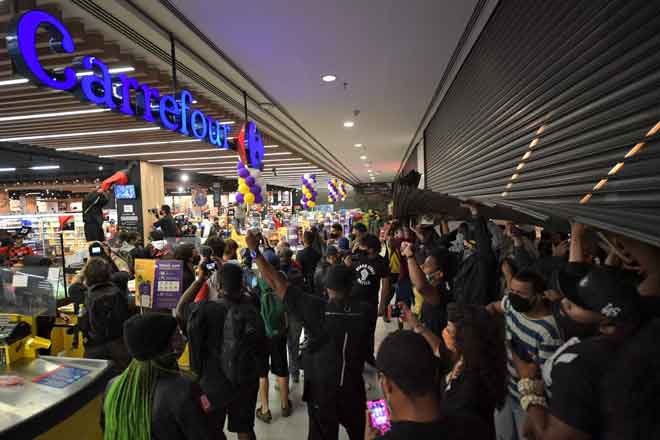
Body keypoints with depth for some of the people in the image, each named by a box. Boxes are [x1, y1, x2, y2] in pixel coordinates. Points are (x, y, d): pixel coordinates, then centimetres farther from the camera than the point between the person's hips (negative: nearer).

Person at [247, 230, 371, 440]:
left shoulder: (317, 309, -26)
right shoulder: (365, 310, -18)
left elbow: (277, 285, -24)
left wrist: (255, 251, -19)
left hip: (321, 387, -2)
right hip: (353, 386, 2)